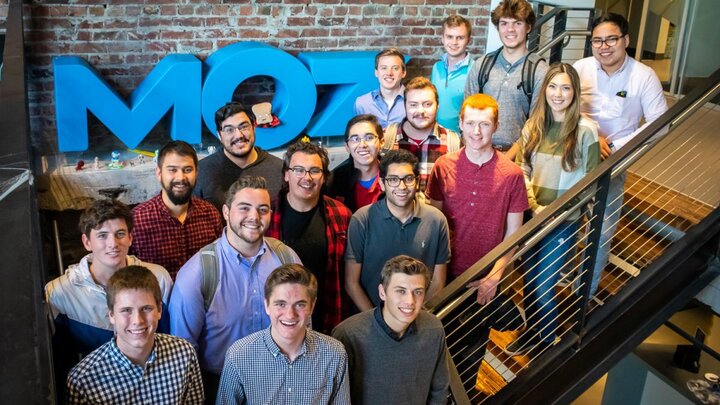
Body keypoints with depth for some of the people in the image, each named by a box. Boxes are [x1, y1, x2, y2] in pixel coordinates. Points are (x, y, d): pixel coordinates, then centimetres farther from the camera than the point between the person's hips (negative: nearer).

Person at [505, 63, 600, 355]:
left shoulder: (585, 131, -10)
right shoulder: (533, 126, 2)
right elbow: (522, 170, 4)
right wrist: (534, 206, -11)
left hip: (564, 222, -4)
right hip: (531, 217, 4)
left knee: (543, 287, 1)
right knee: (528, 281, 16)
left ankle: (548, 343, 26)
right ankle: (531, 332, 38)